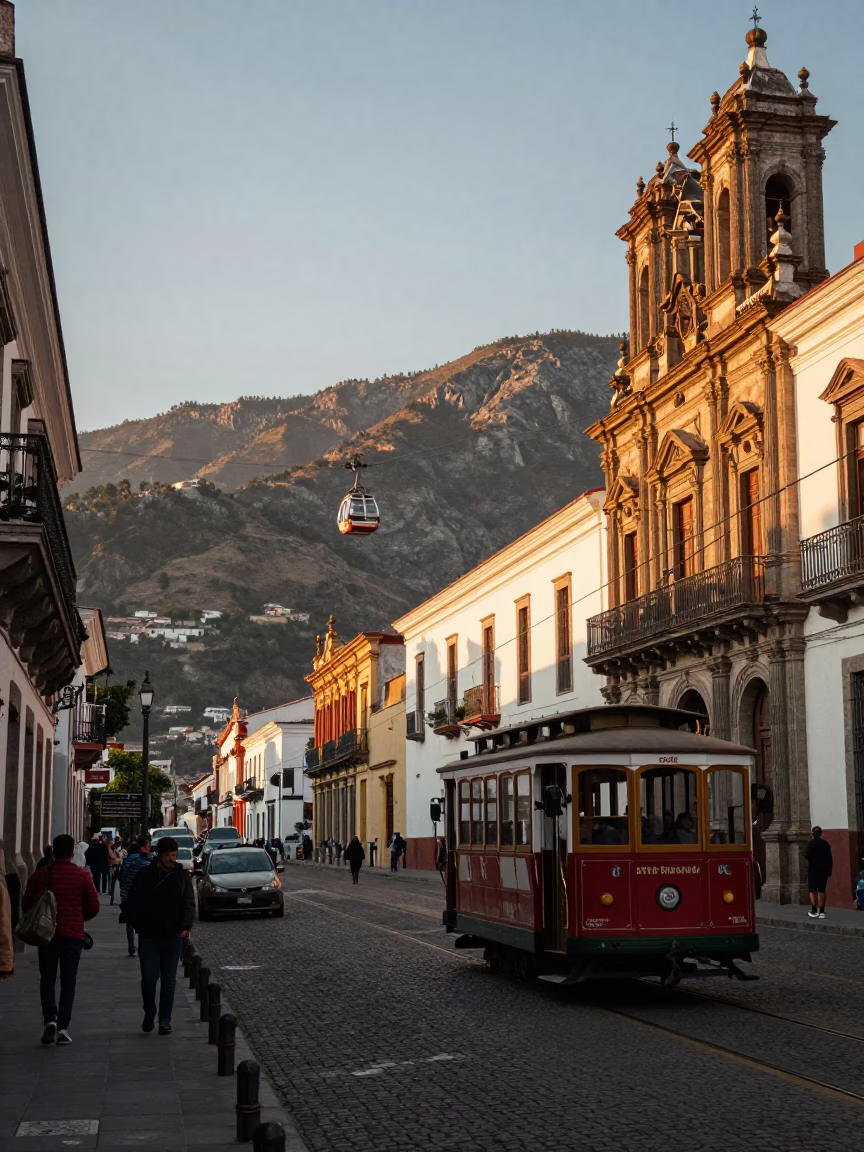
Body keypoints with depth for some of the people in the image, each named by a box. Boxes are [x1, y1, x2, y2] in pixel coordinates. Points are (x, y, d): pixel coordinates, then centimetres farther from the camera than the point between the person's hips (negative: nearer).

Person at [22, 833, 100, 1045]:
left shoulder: (40, 875, -4)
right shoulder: (82, 876, -5)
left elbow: (26, 905, 2)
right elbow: (93, 908, -1)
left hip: (47, 935, 0)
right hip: (73, 936, 0)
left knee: (47, 980, 10)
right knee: (68, 982, 8)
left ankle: (50, 1019, -10)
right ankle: (63, 1027, 5)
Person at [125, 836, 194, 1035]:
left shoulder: (182, 876, 3)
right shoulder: (144, 875, 1)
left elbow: (189, 904, 0)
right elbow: (132, 905, 6)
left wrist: (186, 927, -16)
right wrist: (139, 927, -5)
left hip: (172, 936, 1)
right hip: (148, 936, -1)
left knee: (168, 980, 5)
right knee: (149, 977, -3)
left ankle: (165, 1020, 12)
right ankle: (149, 1014, 19)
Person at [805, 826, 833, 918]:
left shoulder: (812, 843, -9)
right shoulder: (825, 843, 7)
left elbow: (806, 855, -17)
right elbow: (830, 858, 8)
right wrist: (830, 869, 14)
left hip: (813, 869, -5)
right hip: (824, 869, 5)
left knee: (812, 890, 0)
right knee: (821, 890, 9)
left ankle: (814, 911, -7)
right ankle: (821, 912, 7)